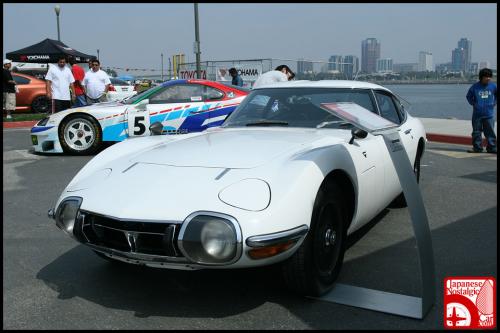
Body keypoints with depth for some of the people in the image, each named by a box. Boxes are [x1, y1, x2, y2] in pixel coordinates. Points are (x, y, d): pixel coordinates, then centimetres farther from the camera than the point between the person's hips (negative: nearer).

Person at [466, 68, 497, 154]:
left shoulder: (493, 86, 0)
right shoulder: (475, 86, -4)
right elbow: (469, 96, 11)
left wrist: (494, 103, 9)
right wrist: (473, 103, 2)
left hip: (489, 114, 0)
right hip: (477, 114, 0)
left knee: (490, 132, 3)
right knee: (476, 132, 6)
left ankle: (492, 148, 10)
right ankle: (477, 148, 14)